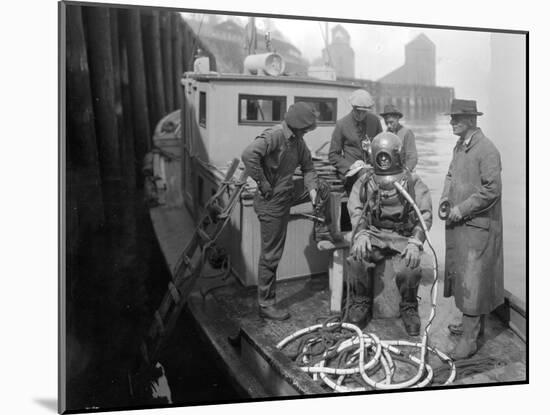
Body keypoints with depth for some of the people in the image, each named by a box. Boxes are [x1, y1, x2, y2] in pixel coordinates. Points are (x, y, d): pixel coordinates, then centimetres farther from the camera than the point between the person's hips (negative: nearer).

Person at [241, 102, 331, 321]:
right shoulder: (274, 136, -21)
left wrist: (312, 190, -4)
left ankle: (319, 227, 33)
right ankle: (266, 304, 11)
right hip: (272, 200, -8)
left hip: (289, 192, 8)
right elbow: (249, 154, -37)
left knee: (323, 187, 17)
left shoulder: (297, 140, 6)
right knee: (271, 254, -1)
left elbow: (308, 167, 14)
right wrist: (263, 184, -27)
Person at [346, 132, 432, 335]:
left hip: (402, 238, -1)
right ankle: (360, 303, -2)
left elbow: (425, 215, -1)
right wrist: (360, 234, -17)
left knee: (409, 269, -28)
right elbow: (355, 211, 2)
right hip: (373, 235, 1)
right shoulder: (364, 182, 14)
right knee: (358, 260, -28)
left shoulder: (413, 182, 7)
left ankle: (409, 308, 3)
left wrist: (415, 242, -16)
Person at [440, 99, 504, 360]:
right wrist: (445, 199, 4)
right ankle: (471, 323, 31)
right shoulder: (459, 147, 11)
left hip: (477, 226, -8)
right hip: (458, 224, 9)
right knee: (460, 276, 16)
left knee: (472, 280, -3)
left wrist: (462, 209, -18)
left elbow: (492, 190, -19)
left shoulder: (487, 150, -15)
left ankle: (469, 339, 4)